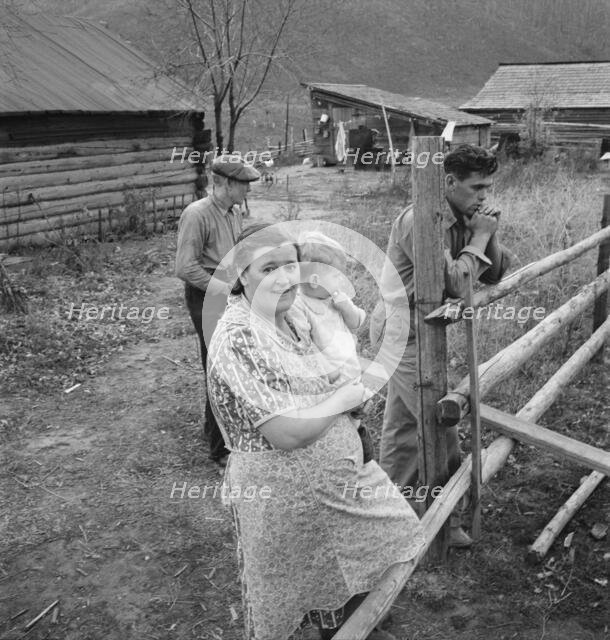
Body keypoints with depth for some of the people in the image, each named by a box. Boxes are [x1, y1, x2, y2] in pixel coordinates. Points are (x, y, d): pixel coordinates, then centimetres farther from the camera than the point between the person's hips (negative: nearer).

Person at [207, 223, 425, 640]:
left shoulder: (293, 311, -3)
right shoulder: (237, 339, -29)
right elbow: (286, 434, -31)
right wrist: (343, 400, -19)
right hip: (282, 492, -7)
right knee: (289, 590, 16)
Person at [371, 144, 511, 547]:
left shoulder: (464, 220, 6)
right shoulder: (420, 222, -22)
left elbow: (494, 275, 5)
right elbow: (454, 283, -28)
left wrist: (489, 236, -10)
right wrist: (479, 237, -17)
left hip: (418, 332, 9)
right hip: (405, 334, -9)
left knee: (403, 424, 18)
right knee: (442, 430, -2)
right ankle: (445, 522, 13)